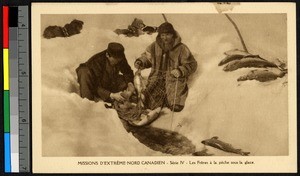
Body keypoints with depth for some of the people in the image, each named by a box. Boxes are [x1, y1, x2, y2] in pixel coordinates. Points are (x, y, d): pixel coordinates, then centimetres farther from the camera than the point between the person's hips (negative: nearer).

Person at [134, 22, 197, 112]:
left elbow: (192, 64, -5)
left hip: (175, 79, -2)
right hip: (157, 77, 3)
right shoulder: (155, 46, 1)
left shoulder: (181, 48, -8)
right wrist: (140, 62, -7)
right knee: (149, 104, -11)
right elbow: (146, 57, 16)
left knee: (176, 107, -16)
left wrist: (180, 71, -23)